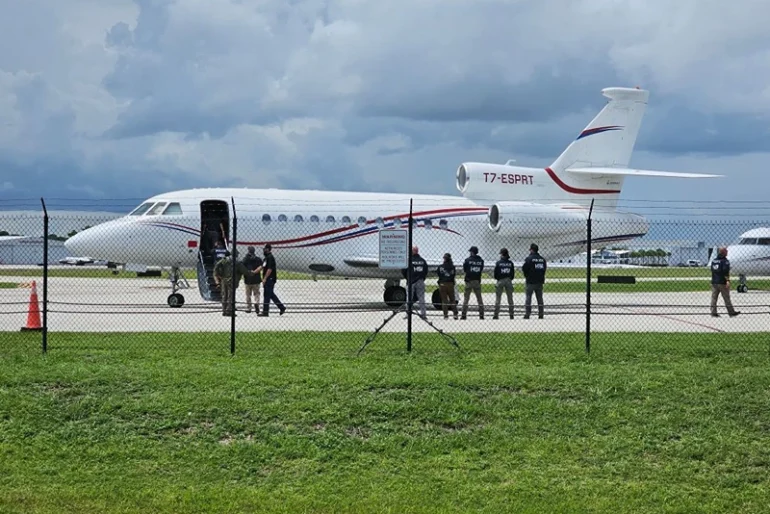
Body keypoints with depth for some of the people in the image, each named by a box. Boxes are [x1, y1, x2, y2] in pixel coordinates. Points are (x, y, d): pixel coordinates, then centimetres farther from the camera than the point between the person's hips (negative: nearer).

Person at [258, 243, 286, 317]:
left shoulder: (270, 258, -15)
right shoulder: (266, 258, 16)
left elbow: (270, 269, -21)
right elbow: (262, 267, 19)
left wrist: (265, 278, -20)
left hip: (270, 279, -10)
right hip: (267, 280, 10)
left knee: (267, 295, -6)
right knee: (271, 295, 13)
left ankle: (265, 312, -3)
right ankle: (282, 308, 17)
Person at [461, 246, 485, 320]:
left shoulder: (468, 260, -7)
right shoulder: (481, 260, 2)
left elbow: (464, 269, 1)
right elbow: (481, 269, 7)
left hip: (469, 281, -2)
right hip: (477, 281, 2)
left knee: (466, 298, 1)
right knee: (479, 298, 9)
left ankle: (464, 314, -4)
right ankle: (481, 314, 7)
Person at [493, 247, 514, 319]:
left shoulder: (498, 263, -6)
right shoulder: (510, 263, 1)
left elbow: (495, 273, -3)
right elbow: (512, 273, 4)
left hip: (500, 281, -2)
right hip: (509, 281, 2)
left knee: (498, 298, 2)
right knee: (510, 298, 9)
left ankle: (496, 314, -3)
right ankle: (511, 314, 9)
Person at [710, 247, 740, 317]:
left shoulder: (713, 261, 13)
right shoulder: (725, 261, -10)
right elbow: (725, 272, -19)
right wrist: (727, 280, -21)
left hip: (714, 282, 6)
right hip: (722, 282, -6)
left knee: (714, 297, 4)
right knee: (726, 298, 0)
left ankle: (713, 312, 1)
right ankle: (731, 312, 7)